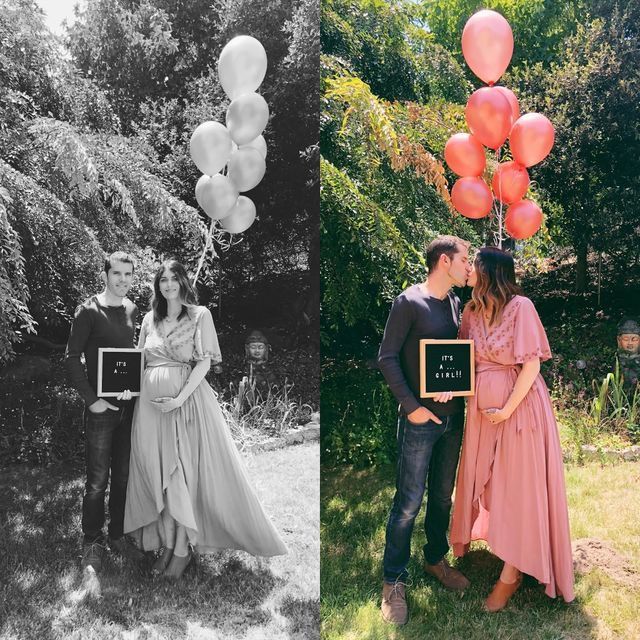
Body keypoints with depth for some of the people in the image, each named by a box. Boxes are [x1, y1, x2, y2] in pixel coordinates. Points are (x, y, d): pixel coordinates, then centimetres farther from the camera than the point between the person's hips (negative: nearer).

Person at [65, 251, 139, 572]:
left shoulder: (132, 310, 8)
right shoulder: (89, 311, -9)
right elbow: (72, 358, -9)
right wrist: (91, 399, -13)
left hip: (129, 403, 5)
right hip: (101, 407, -5)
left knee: (124, 475, 13)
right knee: (98, 479, 2)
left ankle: (117, 534, 28)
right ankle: (91, 543, 18)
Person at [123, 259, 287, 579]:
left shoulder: (200, 315, -1)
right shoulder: (150, 319, 12)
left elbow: (204, 362, -7)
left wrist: (180, 399, -16)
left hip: (188, 400, -4)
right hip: (151, 402, 4)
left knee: (184, 472, -1)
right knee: (158, 474, 6)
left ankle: (182, 548, 12)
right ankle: (168, 542, 19)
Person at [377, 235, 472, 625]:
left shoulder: (456, 304, 10)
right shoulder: (410, 301, -10)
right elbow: (387, 358, -11)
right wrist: (410, 405, -15)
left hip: (453, 416, 6)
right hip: (420, 419, -6)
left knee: (443, 495, 17)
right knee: (409, 502, -1)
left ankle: (436, 560, 35)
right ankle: (394, 581, 12)